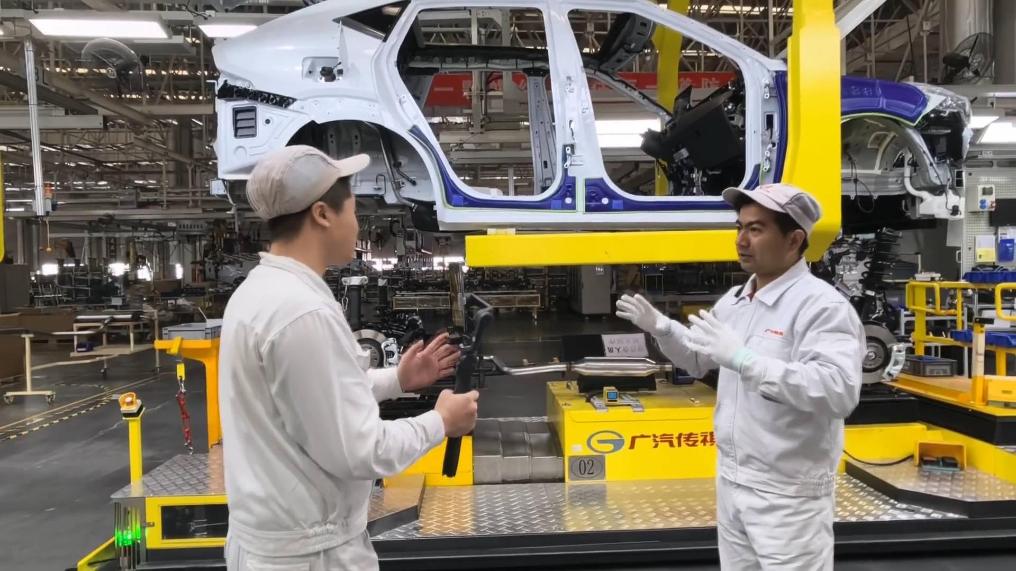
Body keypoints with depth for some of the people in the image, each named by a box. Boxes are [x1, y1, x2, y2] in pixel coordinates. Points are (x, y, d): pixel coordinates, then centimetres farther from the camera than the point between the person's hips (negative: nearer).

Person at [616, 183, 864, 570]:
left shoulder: (822, 305, -19)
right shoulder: (733, 301, 8)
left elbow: (840, 391, -32)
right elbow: (698, 360, 20)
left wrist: (744, 359, -36)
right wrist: (661, 327, 1)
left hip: (787, 494, -8)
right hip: (731, 480, 8)